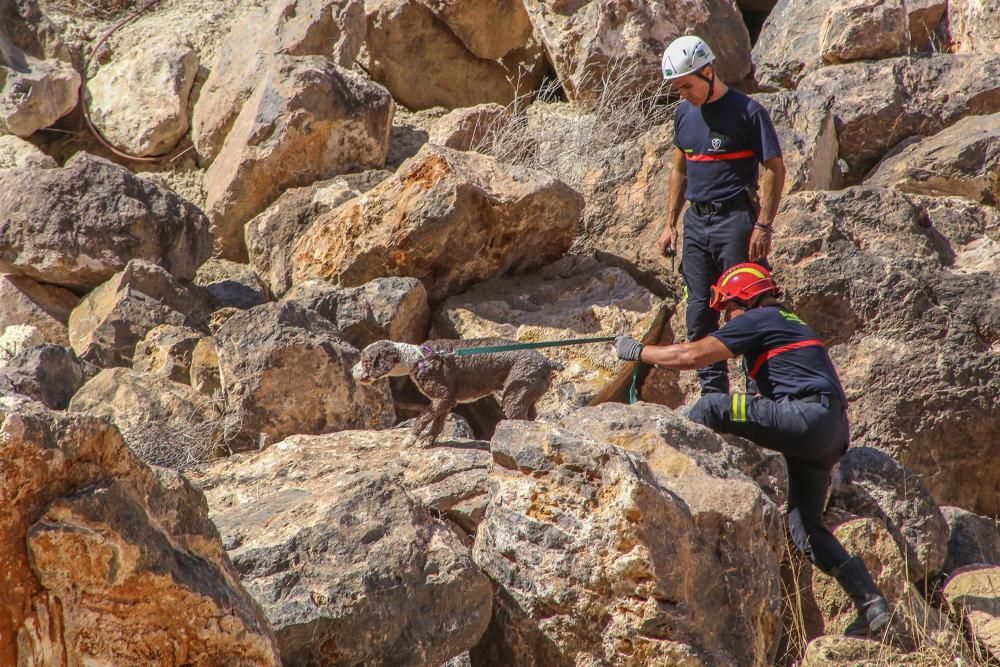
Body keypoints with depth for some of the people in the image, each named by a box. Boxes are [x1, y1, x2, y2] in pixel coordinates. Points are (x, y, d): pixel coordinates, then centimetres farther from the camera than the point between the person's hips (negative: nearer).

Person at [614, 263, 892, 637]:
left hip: (806, 416, -9)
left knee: (710, 409, -11)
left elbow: (692, 356, -3)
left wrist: (637, 351, 9)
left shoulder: (758, 320, 2)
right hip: (833, 430, 9)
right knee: (804, 525, 11)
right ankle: (871, 604, 6)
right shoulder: (791, 325, 31)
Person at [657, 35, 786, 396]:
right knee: (700, 315, 6)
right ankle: (713, 394, 12)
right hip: (696, 221, 7)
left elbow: (775, 169, -9)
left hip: (735, 220, -7)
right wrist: (670, 224, 15)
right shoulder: (684, 113, 11)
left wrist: (763, 225, -15)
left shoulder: (747, 112, -9)